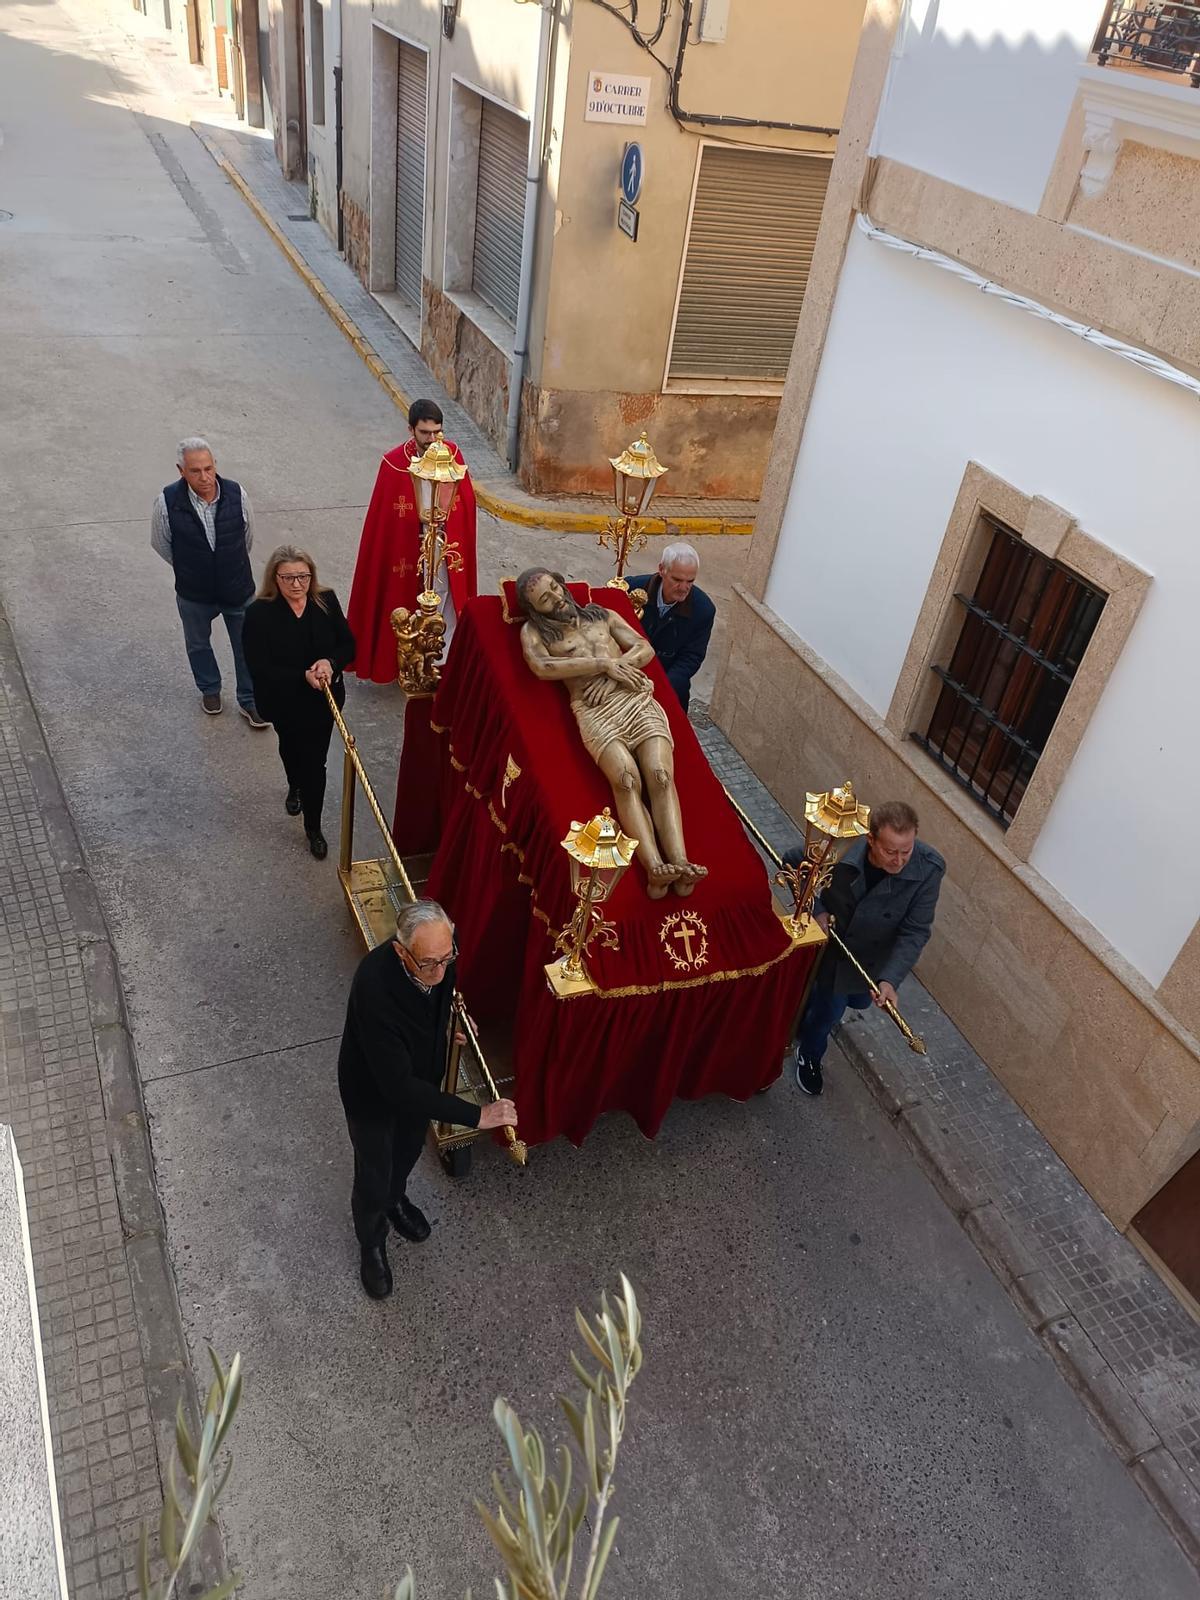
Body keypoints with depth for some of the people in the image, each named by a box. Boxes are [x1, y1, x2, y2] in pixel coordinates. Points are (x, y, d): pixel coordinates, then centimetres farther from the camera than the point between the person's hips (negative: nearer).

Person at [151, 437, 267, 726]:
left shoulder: (237, 494, -19)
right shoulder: (167, 502, -22)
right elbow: (160, 543, -3)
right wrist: (188, 570, 8)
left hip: (238, 590, 0)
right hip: (194, 594, 0)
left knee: (247, 646, 14)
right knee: (198, 645, 23)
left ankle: (249, 701, 35)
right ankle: (209, 689, 50)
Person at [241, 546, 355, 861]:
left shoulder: (326, 601, -12)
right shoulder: (260, 614, -21)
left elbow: (348, 644, -5)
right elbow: (259, 669, -23)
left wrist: (330, 663, -26)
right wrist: (303, 677, -33)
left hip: (324, 700, 1)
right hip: (284, 703, -1)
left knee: (315, 761, 5)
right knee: (291, 747, 27)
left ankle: (313, 827, 24)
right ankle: (295, 786, 60)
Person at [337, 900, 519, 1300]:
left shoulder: (440, 949, -27)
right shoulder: (374, 987, -45)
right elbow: (397, 1086, -40)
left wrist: (445, 1022, -5)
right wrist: (477, 1115, -39)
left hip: (421, 1074, 5)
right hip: (373, 1090, -5)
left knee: (409, 1150, 31)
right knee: (373, 1180, 18)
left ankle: (395, 1197, 64)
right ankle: (372, 1243, 50)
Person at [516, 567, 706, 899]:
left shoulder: (602, 616, 26)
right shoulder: (534, 631, 16)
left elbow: (645, 648, 18)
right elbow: (542, 667, -6)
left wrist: (612, 676, -2)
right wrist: (606, 664, -7)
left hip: (637, 698, 3)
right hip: (595, 710, -3)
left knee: (661, 775, -23)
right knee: (627, 779, -30)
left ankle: (681, 865, -36)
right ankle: (655, 868, -41)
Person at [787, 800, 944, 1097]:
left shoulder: (929, 869, -32)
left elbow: (915, 932, -26)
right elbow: (792, 862, -14)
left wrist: (890, 979, -36)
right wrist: (815, 910, -22)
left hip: (875, 959, 2)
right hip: (831, 945, -2)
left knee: (859, 1000, 28)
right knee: (830, 1010, 15)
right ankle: (809, 1056, 49)